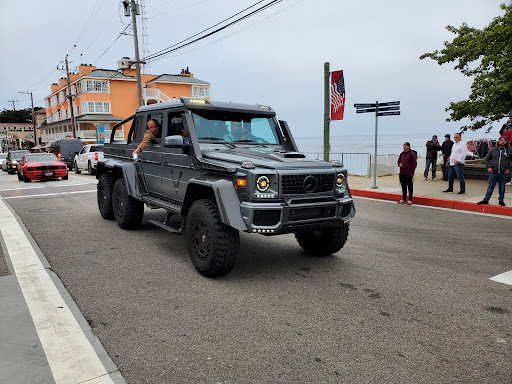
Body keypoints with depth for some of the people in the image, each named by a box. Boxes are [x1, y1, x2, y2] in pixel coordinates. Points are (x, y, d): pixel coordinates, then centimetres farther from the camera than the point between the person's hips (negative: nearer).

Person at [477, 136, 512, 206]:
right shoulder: (493, 150, 7)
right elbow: (486, 159, 13)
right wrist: (488, 167, -1)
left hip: (504, 173, 0)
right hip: (493, 172, 0)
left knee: (502, 187, 8)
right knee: (490, 187, 2)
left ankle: (501, 200, 19)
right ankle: (486, 200, 6)